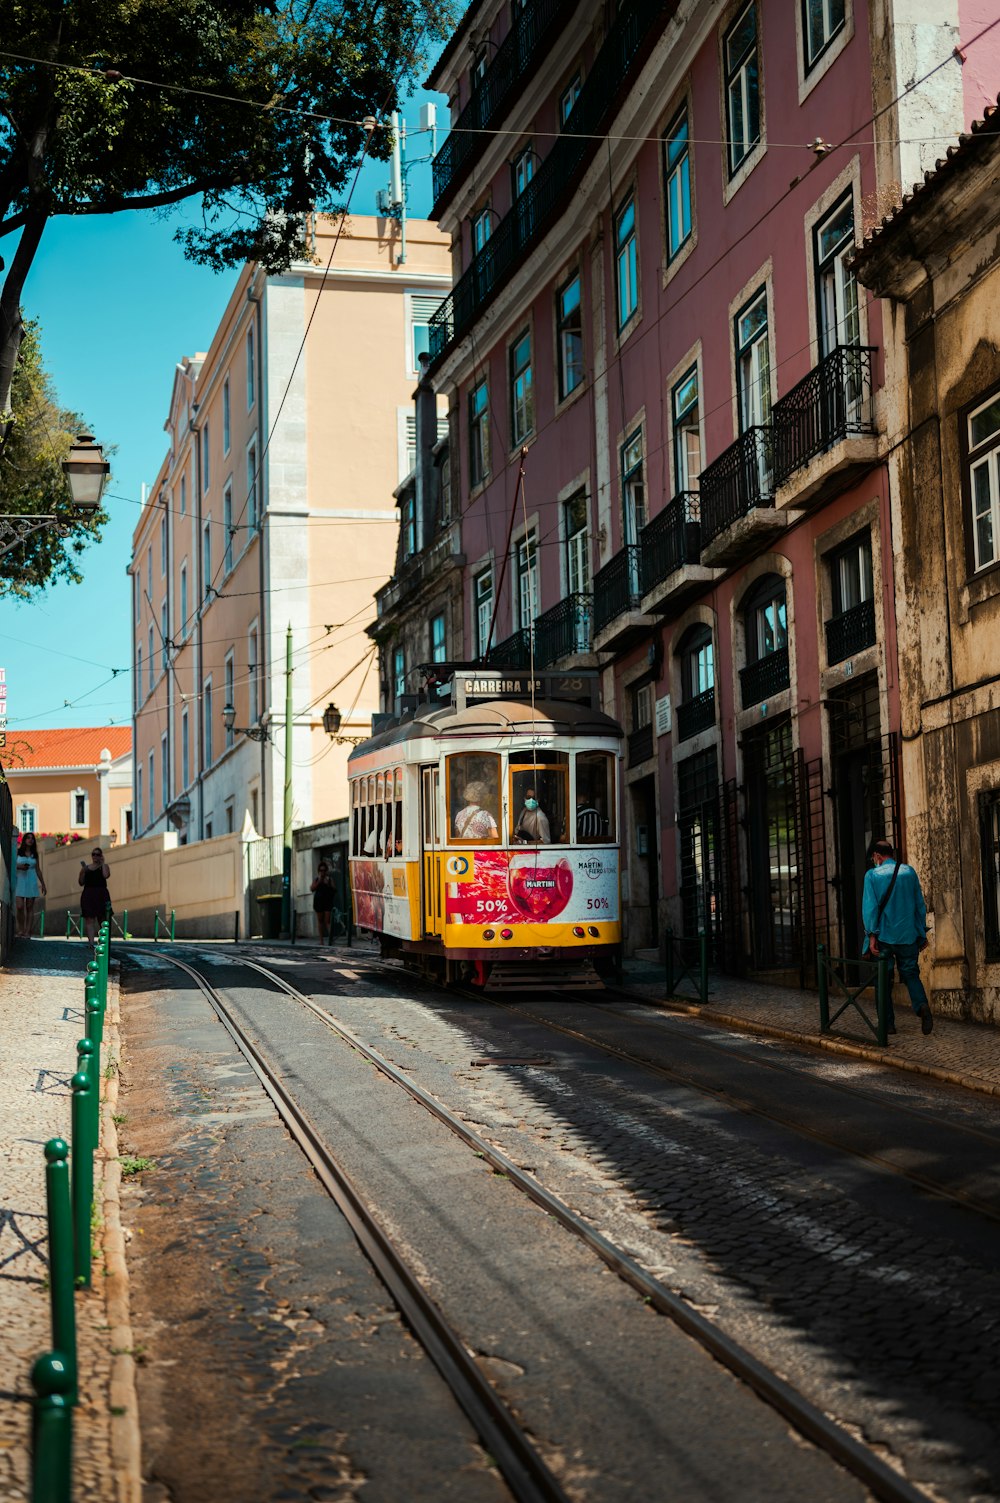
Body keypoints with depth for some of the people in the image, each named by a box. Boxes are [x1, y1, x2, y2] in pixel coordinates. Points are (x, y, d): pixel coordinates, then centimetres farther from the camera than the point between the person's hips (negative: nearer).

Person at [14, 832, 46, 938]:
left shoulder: (34, 854, 11)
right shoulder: (17, 852, 3)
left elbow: (38, 870, 15)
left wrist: (43, 884, 12)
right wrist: (19, 866, -16)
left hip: (31, 882, 2)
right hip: (20, 881, -2)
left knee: (30, 907, -1)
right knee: (20, 907, -12)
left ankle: (27, 932, -1)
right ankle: (21, 929, 7)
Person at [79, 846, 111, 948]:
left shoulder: (104, 866, 8)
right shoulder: (86, 868, 14)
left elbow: (106, 875, -13)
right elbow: (81, 882, 10)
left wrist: (102, 863, -5)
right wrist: (83, 870, -3)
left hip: (101, 894, -2)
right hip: (88, 894, 2)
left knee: (102, 918, 1)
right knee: (89, 919, -6)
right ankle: (91, 941, -9)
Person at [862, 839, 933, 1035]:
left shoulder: (872, 875, -3)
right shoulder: (909, 872, 5)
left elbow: (869, 907, -10)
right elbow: (920, 905, 8)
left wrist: (872, 935, -10)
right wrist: (922, 934, 14)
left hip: (884, 936, -2)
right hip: (908, 936, 2)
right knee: (910, 974, 11)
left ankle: (888, 1023, 7)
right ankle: (922, 1005, -16)